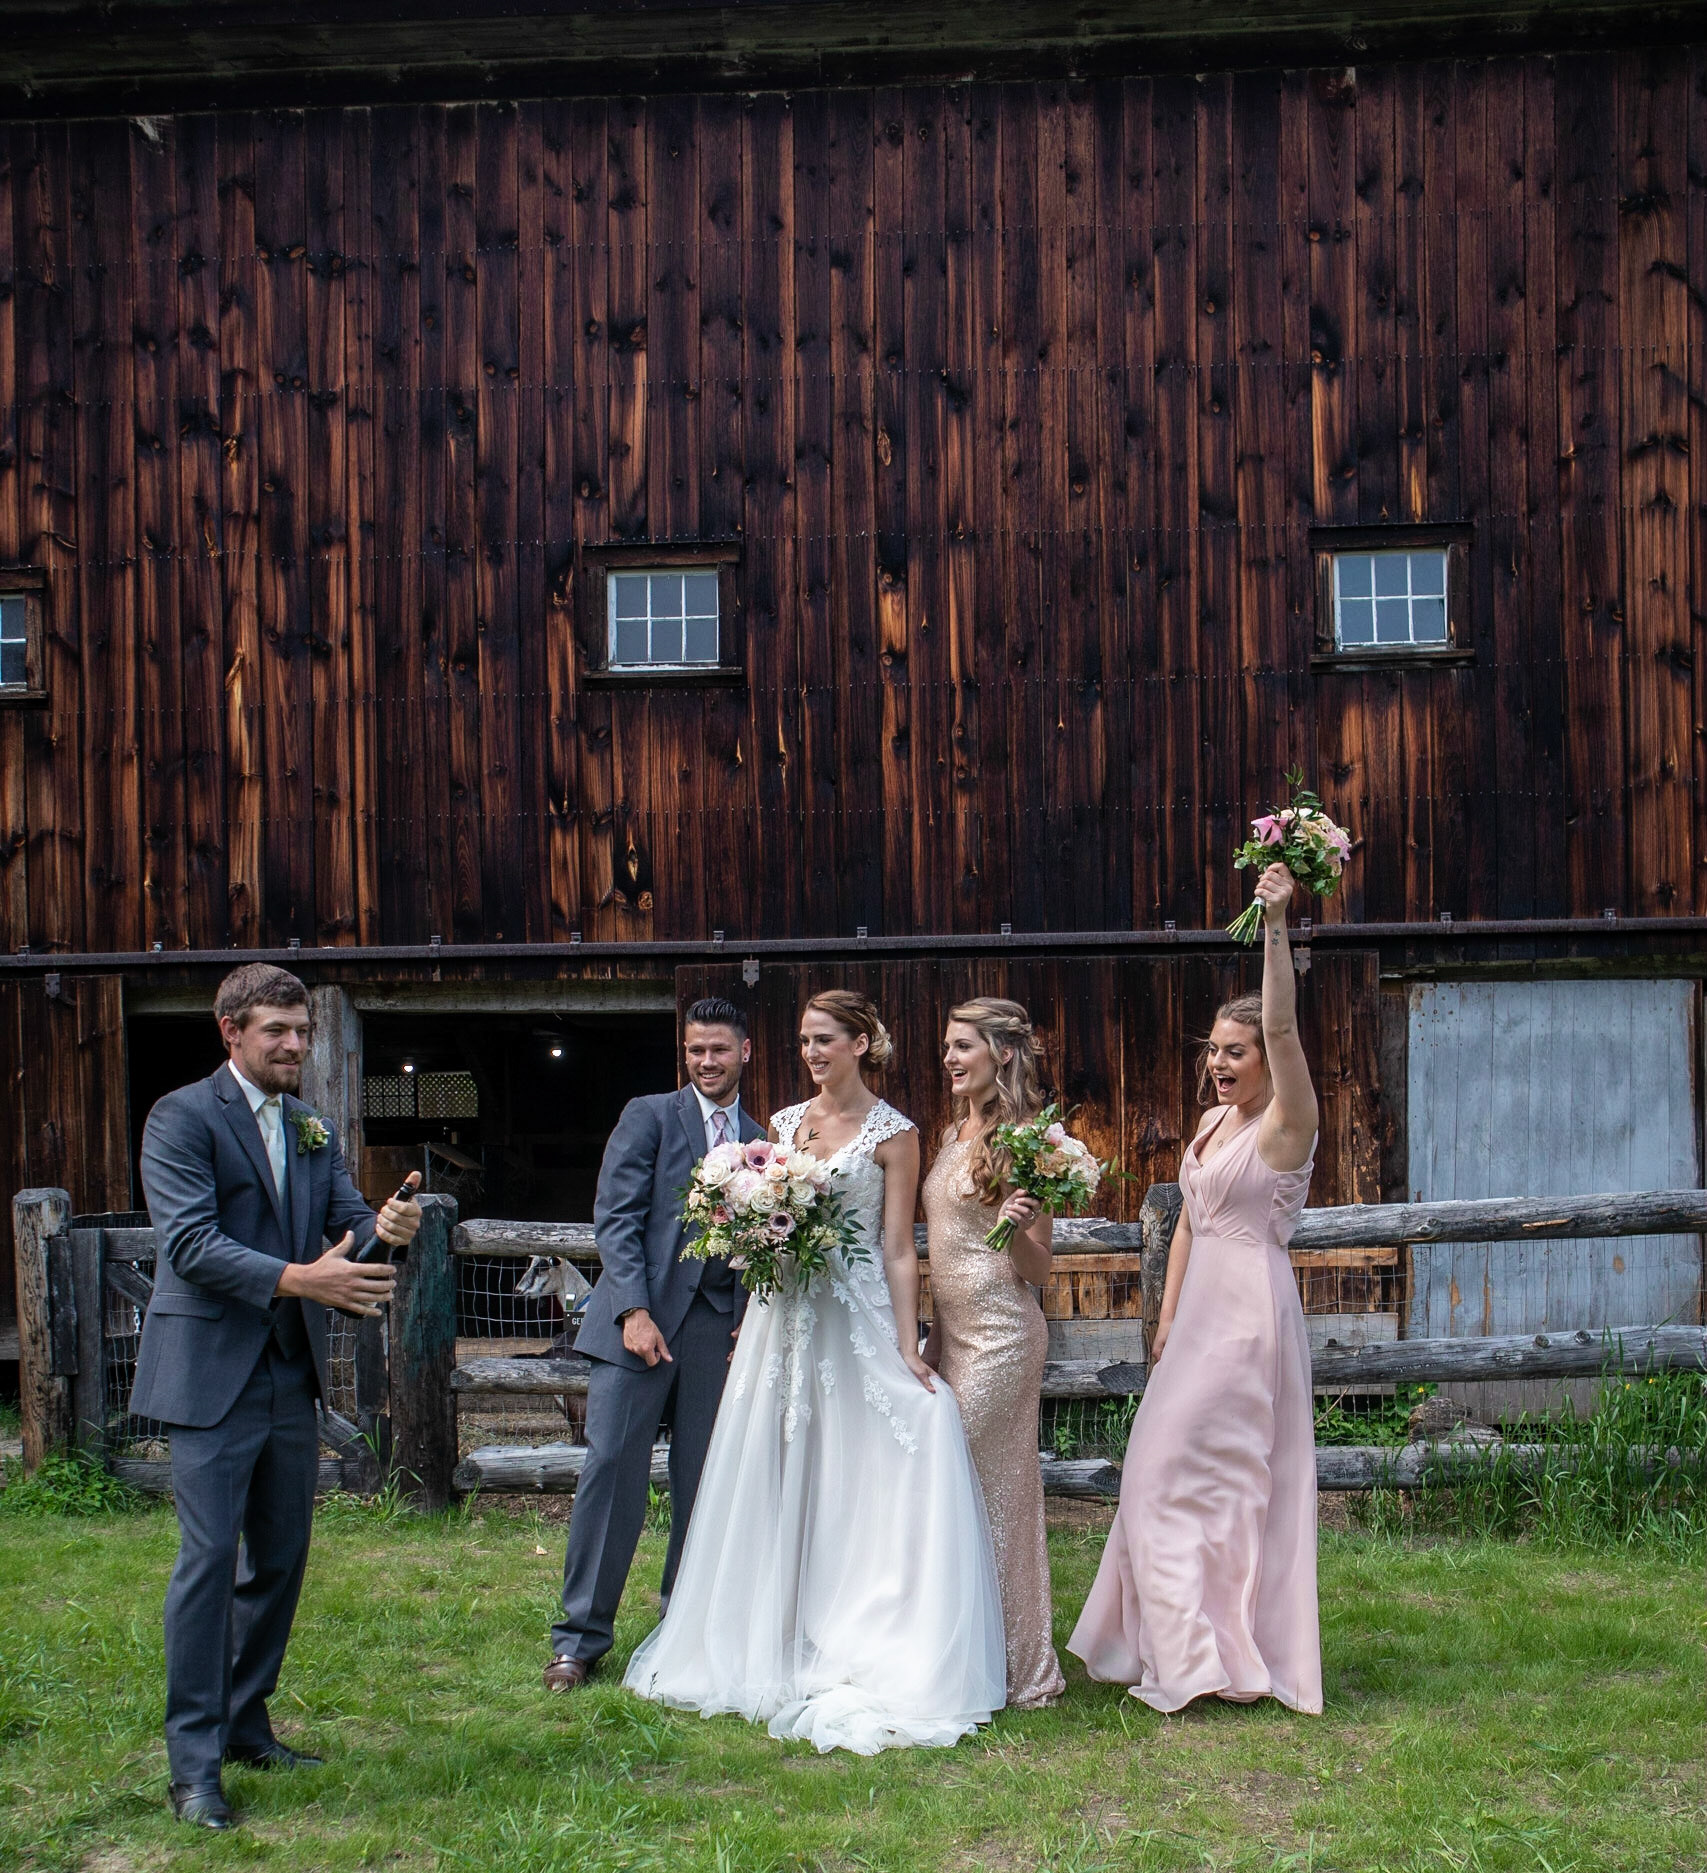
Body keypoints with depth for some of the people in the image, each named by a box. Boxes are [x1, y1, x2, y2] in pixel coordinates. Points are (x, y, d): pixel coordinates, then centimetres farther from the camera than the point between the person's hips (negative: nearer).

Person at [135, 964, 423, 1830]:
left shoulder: (313, 1127, 13)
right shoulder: (182, 1117, -8)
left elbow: (345, 1220, 8)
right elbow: (189, 1241, -18)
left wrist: (382, 1225, -16)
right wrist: (295, 1278, -30)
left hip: (292, 1371, 7)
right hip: (212, 1371, -7)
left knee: (281, 1557, 13)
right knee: (209, 1557, -6)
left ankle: (245, 1725, 26)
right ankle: (194, 1761, 2)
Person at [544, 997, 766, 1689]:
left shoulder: (759, 1142, 15)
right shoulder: (648, 1115, 3)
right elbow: (614, 1217, -5)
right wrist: (633, 1311, -15)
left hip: (720, 1325, 4)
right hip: (642, 1319, -3)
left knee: (702, 1480, 5)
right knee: (612, 1467, -5)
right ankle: (581, 1636, 4)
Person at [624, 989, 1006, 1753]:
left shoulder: (891, 1133, -4)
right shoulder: (785, 1123, 11)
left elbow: (898, 1248, -6)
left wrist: (907, 1348, -12)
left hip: (855, 1319, -5)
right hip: (783, 1316, 5)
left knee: (856, 1482, -5)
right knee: (777, 1480, 8)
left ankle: (860, 1654, 5)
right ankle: (778, 1649, 19)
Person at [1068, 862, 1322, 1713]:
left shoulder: (1287, 1123, -11)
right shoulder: (1213, 1120, 13)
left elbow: (1282, 1026, -27)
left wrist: (1276, 928, -35)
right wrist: (1167, 1319, 13)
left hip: (1250, 1309, -9)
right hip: (1203, 1308, 9)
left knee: (1182, 1469, -8)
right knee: (1173, 1470, 11)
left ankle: (1209, 1653, 1)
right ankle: (1189, 1648, 21)